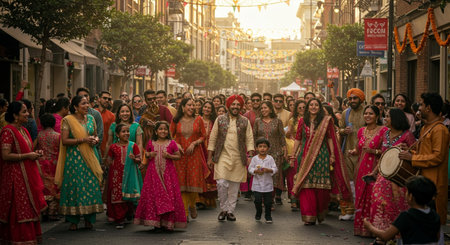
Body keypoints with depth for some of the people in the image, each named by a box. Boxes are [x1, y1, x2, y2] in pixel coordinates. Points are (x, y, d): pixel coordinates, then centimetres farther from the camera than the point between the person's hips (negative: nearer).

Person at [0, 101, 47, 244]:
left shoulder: (23, 130, 15)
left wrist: (34, 153, 9)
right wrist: (27, 156, -17)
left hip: (27, 175, 9)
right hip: (15, 176, -9)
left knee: (30, 209, 10)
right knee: (19, 210, -5)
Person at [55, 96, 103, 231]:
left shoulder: (90, 118, 11)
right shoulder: (67, 120, -4)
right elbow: (64, 141, -9)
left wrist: (95, 140, -4)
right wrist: (83, 140, -17)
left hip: (90, 157, 4)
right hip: (74, 157, -4)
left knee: (91, 185, 0)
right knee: (74, 186, -4)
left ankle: (89, 219, 9)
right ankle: (73, 220, 3)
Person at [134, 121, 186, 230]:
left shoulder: (172, 143, 3)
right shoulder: (151, 143, 8)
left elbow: (179, 156, 6)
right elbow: (146, 155, 21)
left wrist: (169, 156, -10)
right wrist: (149, 155, -1)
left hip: (168, 172, -1)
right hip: (154, 172, 1)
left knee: (169, 195, -6)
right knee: (153, 194, -3)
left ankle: (167, 221, 0)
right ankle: (155, 221, 5)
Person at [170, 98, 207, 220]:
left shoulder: (198, 120, 3)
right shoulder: (176, 121, 3)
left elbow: (204, 136, 6)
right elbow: (170, 136, 9)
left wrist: (194, 143, -9)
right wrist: (176, 144, -8)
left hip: (194, 154, 0)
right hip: (180, 155, 0)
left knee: (194, 181, -3)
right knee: (181, 183, -2)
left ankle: (192, 205, 26)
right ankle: (184, 212, 6)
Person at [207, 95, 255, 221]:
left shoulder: (245, 121, 7)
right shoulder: (220, 119, 4)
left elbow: (249, 140, 6)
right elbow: (212, 138, 6)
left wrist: (250, 156, -6)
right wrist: (210, 157, 2)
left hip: (238, 158, 1)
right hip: (222, 157, -1)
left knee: (234, 186, 4)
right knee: (221, 183, -12)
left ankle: (230, 211, 16)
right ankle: (223, 209, 5)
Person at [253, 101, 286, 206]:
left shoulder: (277, 121, 4)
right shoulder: (257, 121, 8)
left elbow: (282, 137, 5)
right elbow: (254, 137, 11)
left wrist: (285, 151, 0)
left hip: (275, 152, -1)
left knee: (276, 174, -2)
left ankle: (278, 196, 12)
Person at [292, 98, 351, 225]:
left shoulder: (326, 121, 3)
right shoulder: (302, 121, 8)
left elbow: (330, 138, 4)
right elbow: (298, 139, 11)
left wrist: (332, 155, 0)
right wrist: (293, 155, 7)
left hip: (321, 156, -1)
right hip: (306, 156, 1)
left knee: (321, 186, -1)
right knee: (307, 186, -3)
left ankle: (321, 214, 18)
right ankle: (309, 216, 2)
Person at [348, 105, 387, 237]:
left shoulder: (383, 130, -3)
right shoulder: (361, 131, 14)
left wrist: (374, 151, -20)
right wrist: (353, 151, 4)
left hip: (375, 169, -5)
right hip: (362, 169, 5)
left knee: (372, 198, -9)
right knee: (360, 197, 4)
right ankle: (361, 227, 13)